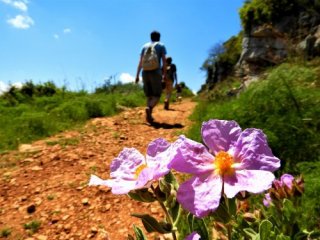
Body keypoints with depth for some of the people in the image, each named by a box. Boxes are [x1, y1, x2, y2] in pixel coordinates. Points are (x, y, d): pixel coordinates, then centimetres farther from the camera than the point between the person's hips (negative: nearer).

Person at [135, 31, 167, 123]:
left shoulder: (145, 46, 16)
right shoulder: (161, 45, 9)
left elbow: (140, 62, 9)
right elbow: (164, 60, -2)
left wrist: (137, 75, 8)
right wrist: (165, 74, 1)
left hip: (145, 72, 4)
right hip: (155, 72, -3)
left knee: (149, 95, 12)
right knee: (157, 95, 1)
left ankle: (149, 116, 5)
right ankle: (149, 108, -28)